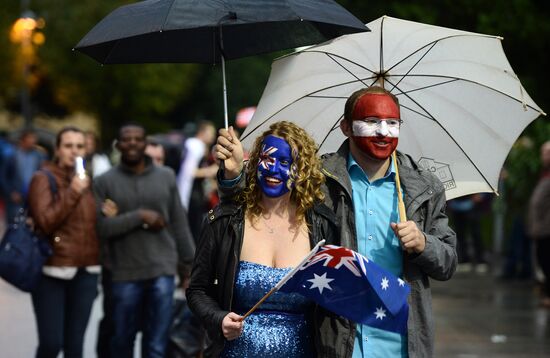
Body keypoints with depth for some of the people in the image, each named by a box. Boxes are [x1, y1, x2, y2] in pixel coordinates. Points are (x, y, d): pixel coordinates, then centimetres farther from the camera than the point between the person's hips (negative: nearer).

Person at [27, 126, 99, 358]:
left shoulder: (86, 180, 14)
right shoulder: (43, 179, -2)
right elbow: (45, 222, -14)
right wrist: (72, 193, -18)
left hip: (86, 272, 5)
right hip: (52, 272, -5)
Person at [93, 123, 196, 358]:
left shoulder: (166, 177, 8)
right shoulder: (104, 182, 1)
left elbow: (179, 224, 10)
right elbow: (100, 227, -9)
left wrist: (188, 263, 8)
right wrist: (140, 216, -13)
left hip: (162, 272, 1)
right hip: (122, 275, -1)